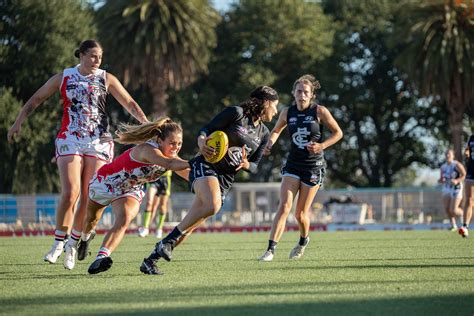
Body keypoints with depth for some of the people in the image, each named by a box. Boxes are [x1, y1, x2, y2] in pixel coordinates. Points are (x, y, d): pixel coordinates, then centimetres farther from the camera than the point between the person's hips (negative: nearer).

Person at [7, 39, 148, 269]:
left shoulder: (106, 79, 6)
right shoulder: (63, 78, 5)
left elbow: (129, 103, 8)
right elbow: (36, 99, 13)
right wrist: (18, 122, 5)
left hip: (99, 143, 1)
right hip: (70, 140, -1)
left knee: (89, 197, -3)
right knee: (70, 193, -16)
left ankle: (73, 244, 12)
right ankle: (58, 242, -3)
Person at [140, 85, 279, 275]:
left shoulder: (263, 134, 16)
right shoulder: (236, 113, -3)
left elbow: (254, 166, 19)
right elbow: (206, 130, -5)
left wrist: (246, 165, -5)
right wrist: (202, 143, -27)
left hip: (226, 179, 6)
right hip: (206, 165, -6)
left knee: (190, 226, -5)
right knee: (212, 206, -34)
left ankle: (150, 260, 1)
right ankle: (167, 242, -23)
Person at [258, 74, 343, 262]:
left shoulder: (319, 111, -9)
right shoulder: (287, 112, 1)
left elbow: (338, 133, -1)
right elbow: (276, 130, 19)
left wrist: (321, 146, -16)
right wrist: (270, 144, -2)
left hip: (314, 167, -2)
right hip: (293, 165, 2)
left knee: (300, 214, 3)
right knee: (284, 206, -16)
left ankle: (303, 241, 35)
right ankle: (271, 249, -18)